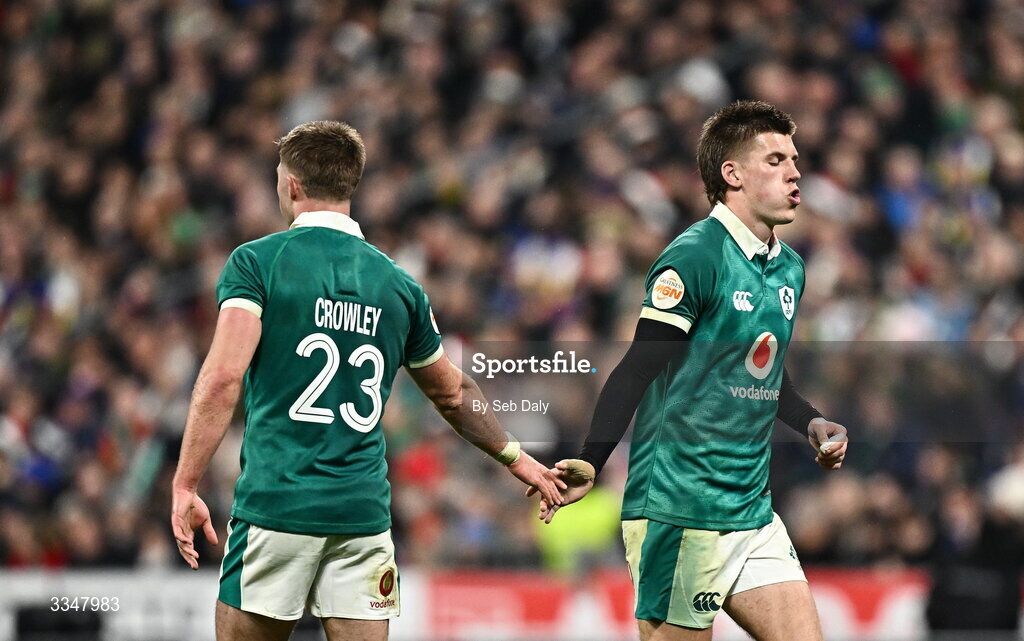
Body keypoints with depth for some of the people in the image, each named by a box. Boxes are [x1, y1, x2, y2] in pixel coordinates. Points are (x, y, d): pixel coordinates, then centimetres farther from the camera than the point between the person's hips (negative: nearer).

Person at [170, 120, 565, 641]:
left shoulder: (258, 261, -2)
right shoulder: (398, 284, 11)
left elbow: (223, 377, -15)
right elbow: (452, 393, 24)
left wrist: (185, 485, -14)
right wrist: (513, 456, 40)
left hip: (275, 504, -3)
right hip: (363, 514, 3)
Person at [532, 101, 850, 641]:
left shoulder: (789, 268, 14)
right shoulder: (694, 258, -12)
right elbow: (637, 368, -17)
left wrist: (811, 423, 12)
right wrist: (591, 461, -26)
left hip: (752, 511, 8)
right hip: (678, 512, -8)